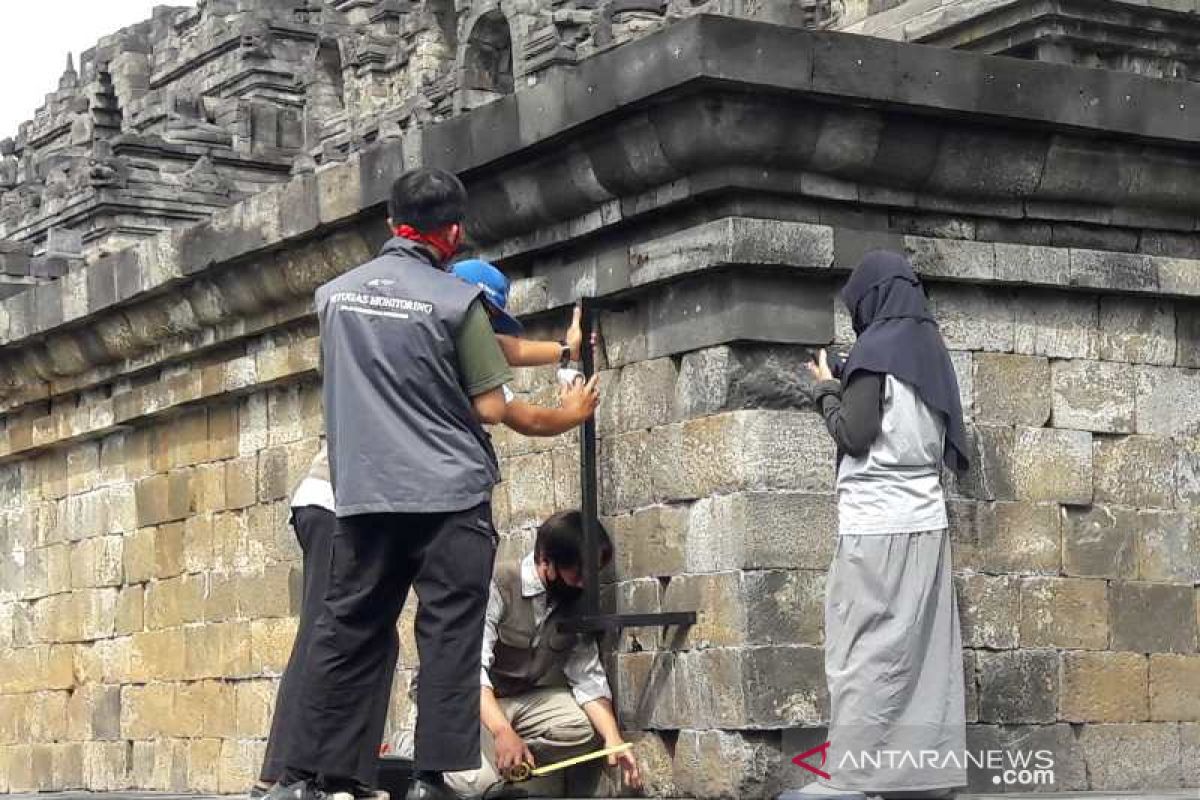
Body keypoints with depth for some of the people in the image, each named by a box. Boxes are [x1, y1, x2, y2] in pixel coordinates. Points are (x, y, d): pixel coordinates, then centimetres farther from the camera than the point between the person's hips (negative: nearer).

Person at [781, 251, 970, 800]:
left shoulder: (876, 348, -7)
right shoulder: (930, 350, 15)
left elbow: (854, 435, -12)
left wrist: (827, 390, 6)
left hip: (877, 524, -8)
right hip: (926, 521, 8)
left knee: (864, 651, -9)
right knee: (923, 651, 5)